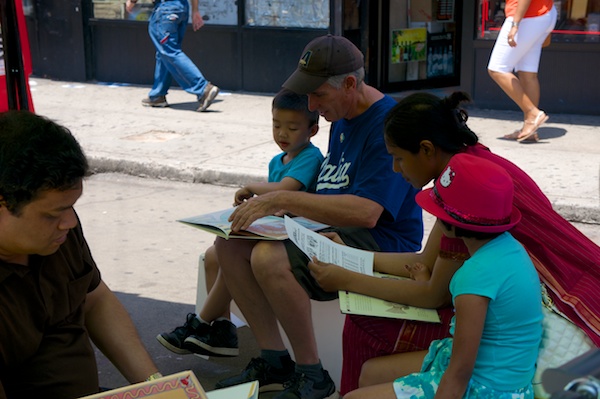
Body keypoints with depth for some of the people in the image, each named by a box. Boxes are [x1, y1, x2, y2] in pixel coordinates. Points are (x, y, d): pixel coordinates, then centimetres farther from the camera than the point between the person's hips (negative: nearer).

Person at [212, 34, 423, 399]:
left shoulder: (388, 123, -19)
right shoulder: (342, 118, 13)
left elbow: (365, 212, -29)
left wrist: (283, 199, -27)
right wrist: (272, 201, 2)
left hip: (380, 244, -10)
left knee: (269, 258, -31)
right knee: (230, 244, -3)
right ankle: (275, 361, 1)